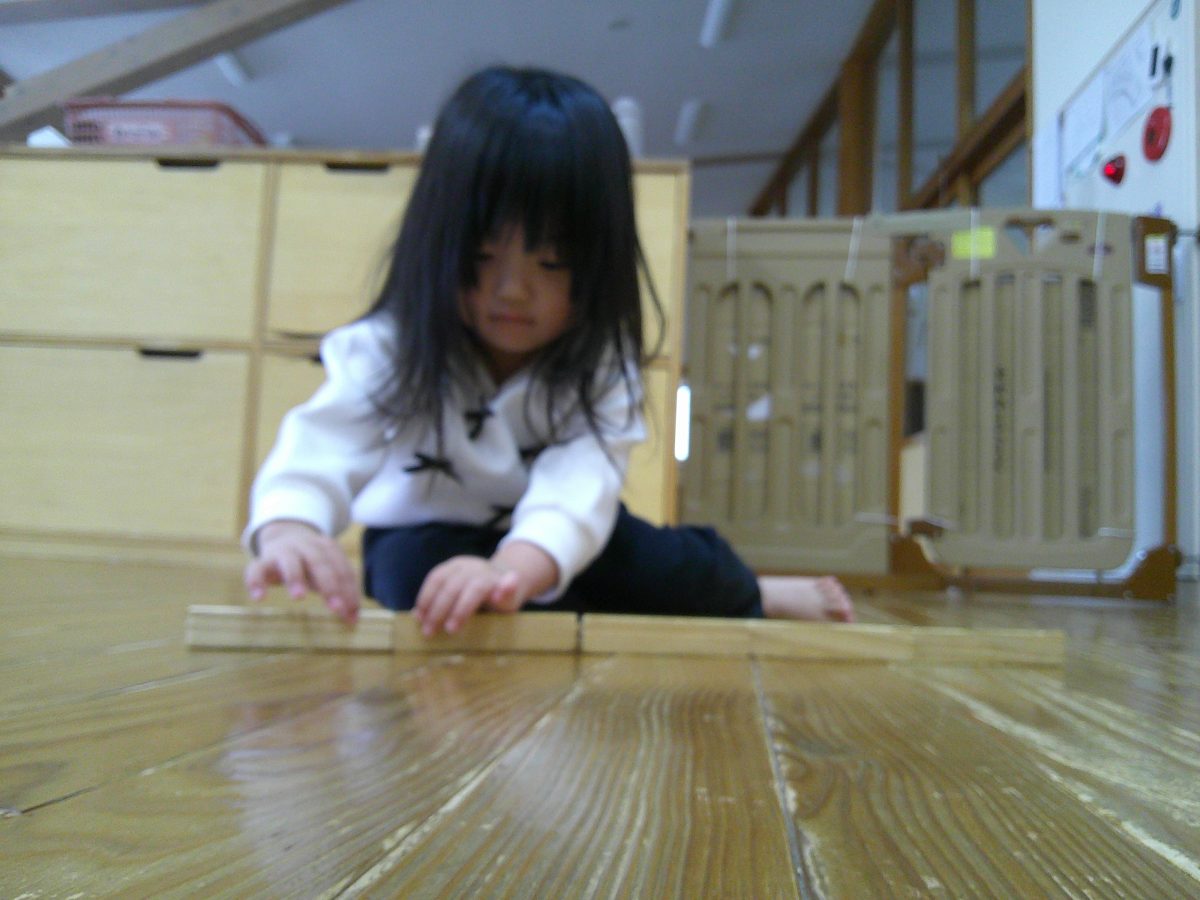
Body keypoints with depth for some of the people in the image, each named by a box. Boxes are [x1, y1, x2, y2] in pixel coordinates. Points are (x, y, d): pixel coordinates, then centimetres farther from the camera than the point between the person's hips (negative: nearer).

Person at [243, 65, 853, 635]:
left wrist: (517, 567, -66)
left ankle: (753, 597, 15)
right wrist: (288, 530, -67)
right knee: (414, 568, -33)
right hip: (426, 535, 0)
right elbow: (323, 442, -43)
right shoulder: (391, 351, -26)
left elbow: (583, 478, -44)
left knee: (678, 569, -20)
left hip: (557, 541, 1)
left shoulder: (600, 366, -26)